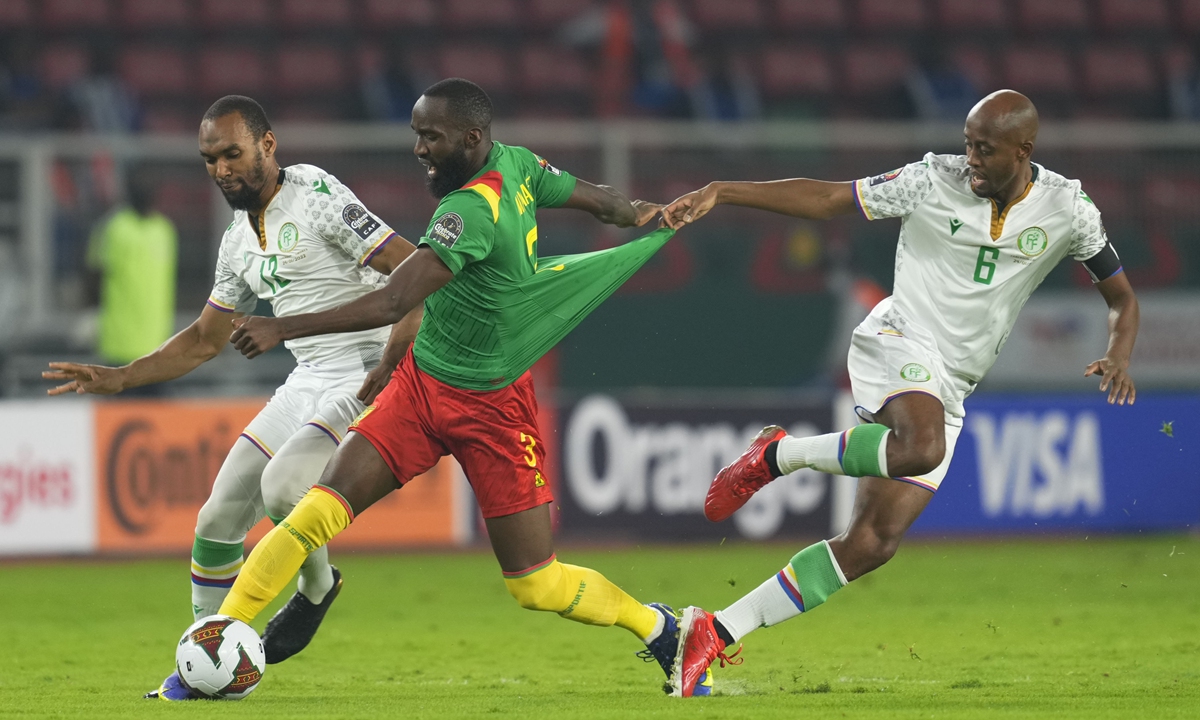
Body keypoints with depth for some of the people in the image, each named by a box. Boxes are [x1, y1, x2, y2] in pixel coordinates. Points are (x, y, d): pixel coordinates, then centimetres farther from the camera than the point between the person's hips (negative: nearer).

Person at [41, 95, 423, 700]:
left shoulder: (319, 197, -13)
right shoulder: (239, 242, 13)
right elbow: (205, 339, 24)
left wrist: (393, 358, -26)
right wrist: (118, 379, 14)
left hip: (366, 378, -8)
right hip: (307, 382, 8)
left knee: (281, 483, -30)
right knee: (218, 521, 2)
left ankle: (316, 588, 0)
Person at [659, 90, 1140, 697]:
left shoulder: (1065, 208, 0)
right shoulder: (934, 180, -6)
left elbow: (1121, 297, 11)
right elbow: (824, 199, -1)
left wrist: (1118, 358, -11)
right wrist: (720, 192, -9)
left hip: (949, 391, 4)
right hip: (898, 343, -4)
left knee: (872, 543, -5)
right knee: (921, 448, -39)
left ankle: (716, 632, 1)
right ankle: (776, 455, -16)